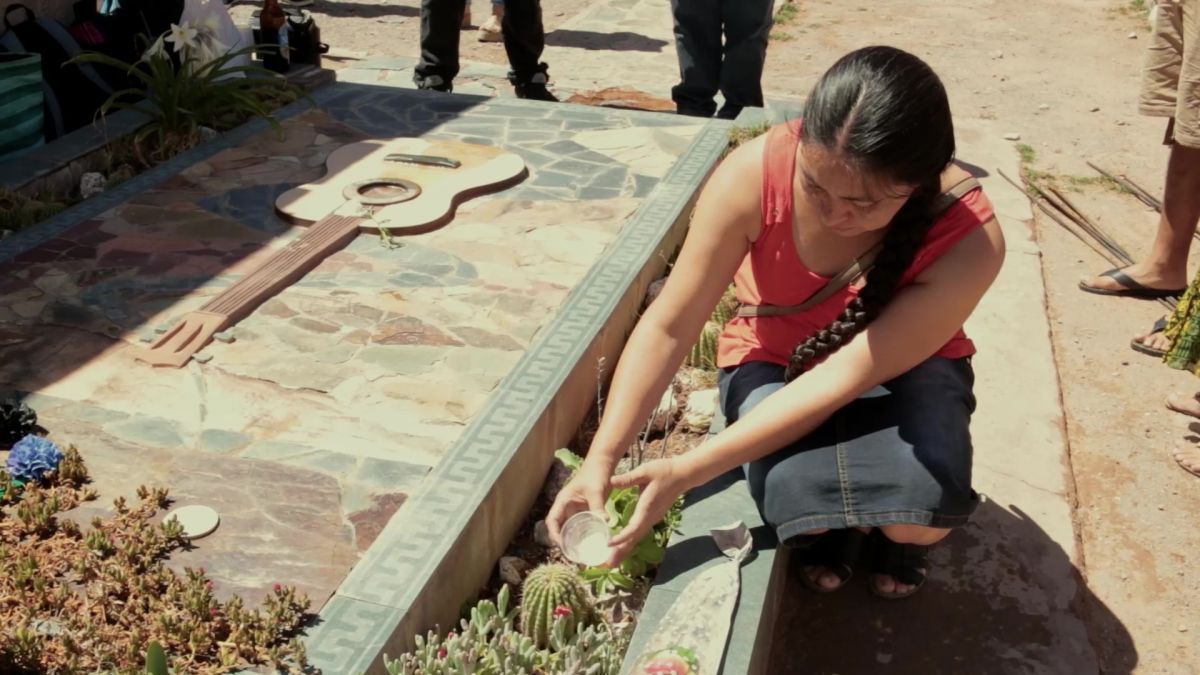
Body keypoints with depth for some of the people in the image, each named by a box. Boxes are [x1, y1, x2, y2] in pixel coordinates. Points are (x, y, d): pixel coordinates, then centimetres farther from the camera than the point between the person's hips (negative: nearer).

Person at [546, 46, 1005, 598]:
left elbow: (844, 378, -33)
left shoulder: (968, 241, -32)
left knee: (921, 513, -31)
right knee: (801, 500, -31)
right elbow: (668, 328, -23)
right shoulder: (752, 176, -30)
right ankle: (828, 523, 9)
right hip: (774, 360, 1)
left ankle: (893, 530, 9)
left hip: (904, 364, 0)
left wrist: (687, 471, -35)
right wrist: (601, 459, -29)